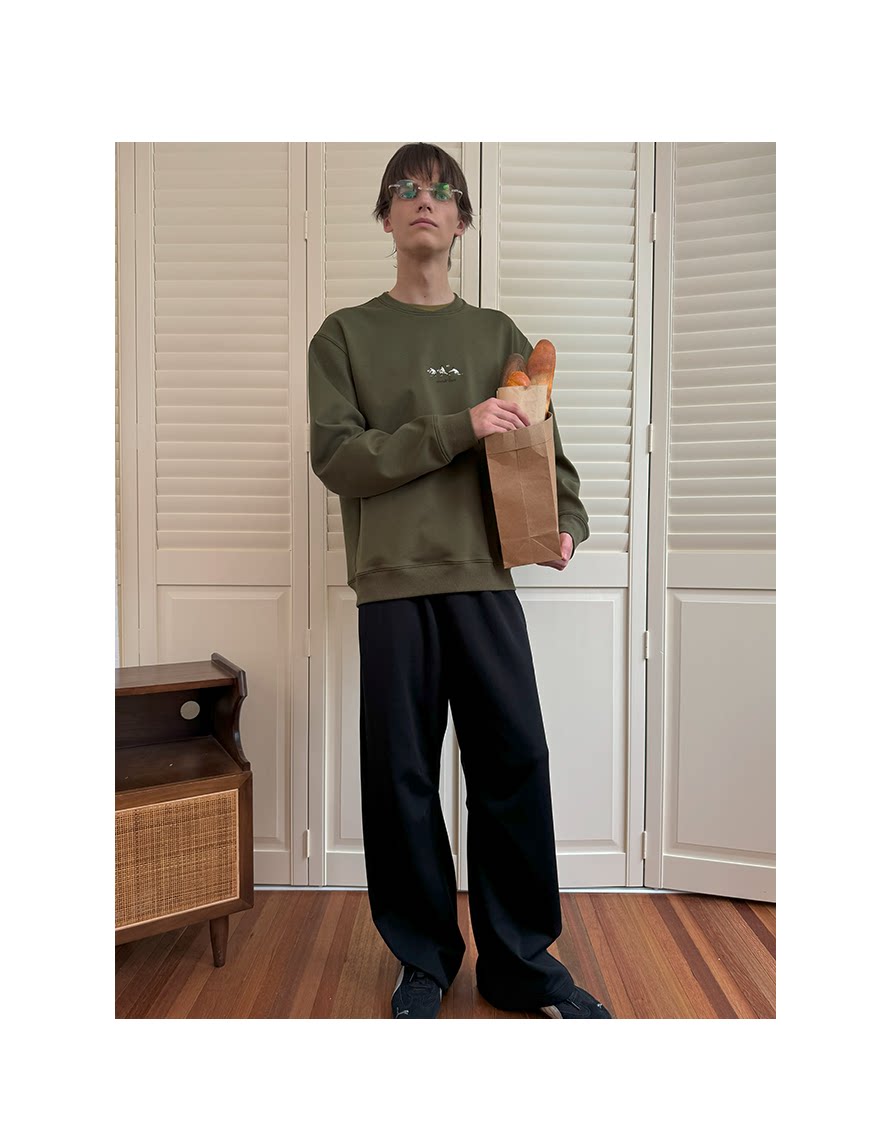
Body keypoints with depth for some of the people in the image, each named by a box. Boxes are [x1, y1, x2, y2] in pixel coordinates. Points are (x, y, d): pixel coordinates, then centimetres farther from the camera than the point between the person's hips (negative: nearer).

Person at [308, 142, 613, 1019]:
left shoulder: (498, 335, 16)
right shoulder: (346, 335, 9)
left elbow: (542, 447, 15)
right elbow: (335, 456, -4)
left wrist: (567, 520, -4)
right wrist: (458, 428, -13)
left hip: (486, 580, 2)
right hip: (393, 585, -1)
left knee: (516, 766, 2)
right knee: (402, 779, 4)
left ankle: (521, 961, 21)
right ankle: (423, 960, 24)